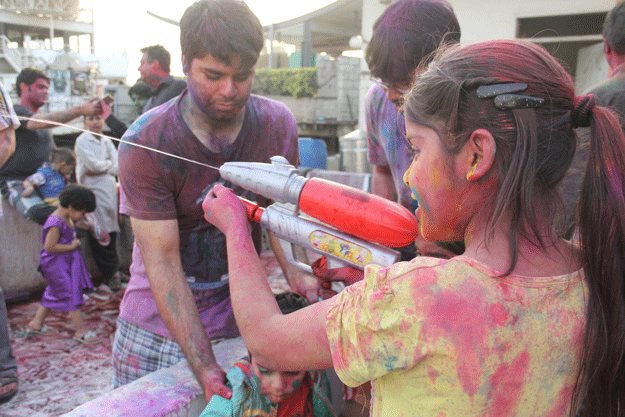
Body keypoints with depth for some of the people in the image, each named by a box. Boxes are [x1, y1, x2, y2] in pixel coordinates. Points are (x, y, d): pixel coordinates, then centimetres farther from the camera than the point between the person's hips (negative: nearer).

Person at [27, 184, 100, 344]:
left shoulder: (67, 218, 7)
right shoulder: (56, 223, -24)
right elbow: (49, 246, -27)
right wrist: (72, 246, -20)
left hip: (66, 263, 10)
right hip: (57, 265, -10)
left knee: (54, 294, 21)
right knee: (71, 295, -5)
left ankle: (36, 323, 36)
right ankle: (81, 331, 2)